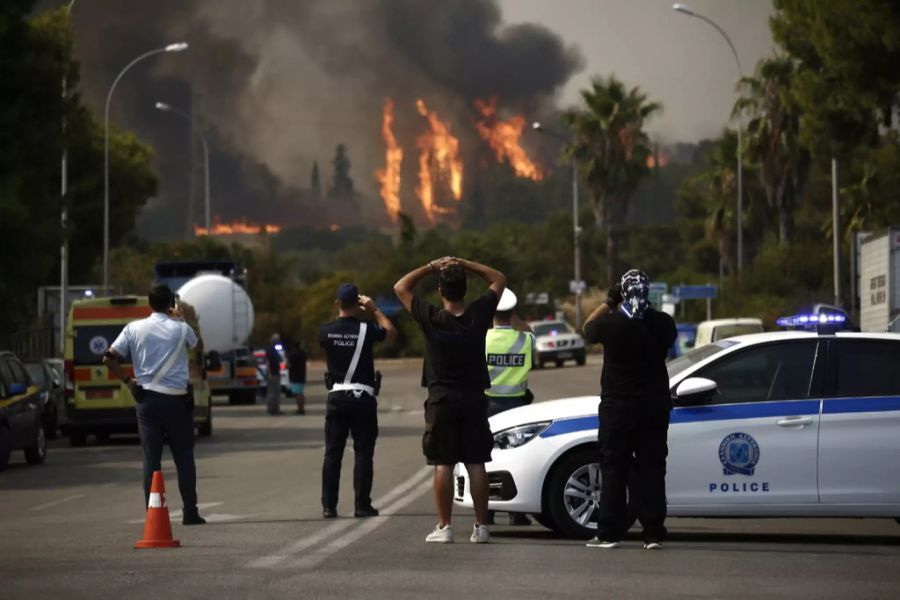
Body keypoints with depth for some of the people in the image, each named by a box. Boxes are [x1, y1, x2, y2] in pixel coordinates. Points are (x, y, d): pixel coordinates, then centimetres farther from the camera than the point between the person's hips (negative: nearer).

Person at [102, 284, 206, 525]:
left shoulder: (134, 328, 1)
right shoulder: (180, 329, -2)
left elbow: (109, 358, -2)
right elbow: (199, 347, 19)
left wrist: (128, 380, 7)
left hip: (147, 399, 1)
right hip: (176, 399, -1)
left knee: (151, 458, 2)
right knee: (184, 457, 8)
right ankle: (190, 512, 7)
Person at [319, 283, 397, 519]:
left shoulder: (326, 331, -4)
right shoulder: (366, 329, -9)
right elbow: (391, 333, 8)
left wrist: (344, 314, 22)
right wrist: (375, 310, 14)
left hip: (337, 396, 2)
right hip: (363, 397, -2)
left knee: (332, 453, 5)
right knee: (363, 453, 2)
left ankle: (329, 506, 2)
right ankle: (362, 505, -1)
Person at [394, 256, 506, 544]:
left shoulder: (431, 319, -10)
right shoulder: (478, 315, -5)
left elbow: (400, 287, 2)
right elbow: (499, 279, 10)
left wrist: (431, 267, 2)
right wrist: (464, 264, 3)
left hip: (442, 400, -2)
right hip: (474, 398, 2)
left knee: (443, 464, 2)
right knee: (476, 464, 3)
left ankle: (444, 526, 0)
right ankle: (481, 526, 3)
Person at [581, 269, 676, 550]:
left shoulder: (611, 323, -13)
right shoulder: (663, 323, -4)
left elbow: (588, 329, 8)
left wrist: (608, 303, 11)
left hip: (618, 406, -2)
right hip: (654, 405, 2)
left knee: (614, 469, 3)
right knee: (651, 469, 5)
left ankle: (609, 534, 1)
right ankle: (653, 534, 1)